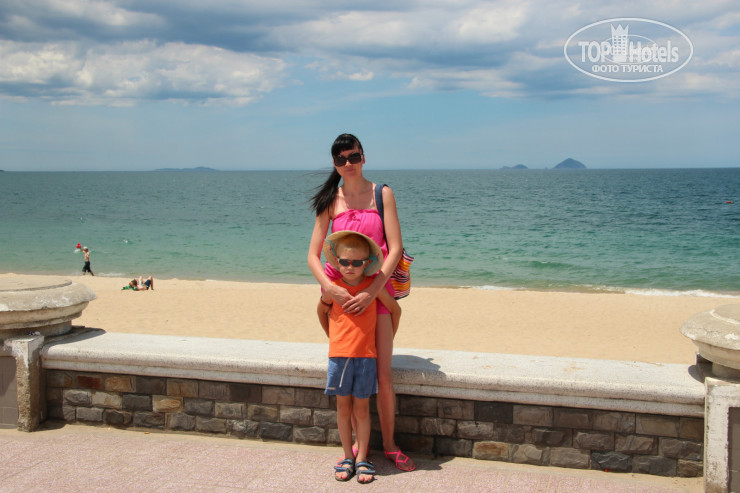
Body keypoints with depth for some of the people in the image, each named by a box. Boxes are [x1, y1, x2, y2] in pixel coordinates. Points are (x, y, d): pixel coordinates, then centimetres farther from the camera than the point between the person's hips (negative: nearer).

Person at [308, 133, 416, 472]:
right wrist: (327, 286, -19)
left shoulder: (382, 194, 1)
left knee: (383, 373, -2)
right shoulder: (330, 201, 5)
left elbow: (395, 248, -7)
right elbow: (313, 255, 1)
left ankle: (389, 445, 15)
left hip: (376, 289, -1)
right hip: (339, 291, 1)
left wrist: (371, 292, -17)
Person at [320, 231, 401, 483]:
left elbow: (395, 310, 10)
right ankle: (348, 457, 20)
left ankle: (362, 459, 15)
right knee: (344, 408, 8)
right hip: (339, 355, 1)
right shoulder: (333, 287, -2)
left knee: (361, 409, 5)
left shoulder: (373, 286, -4)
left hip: (366, 355, -1)